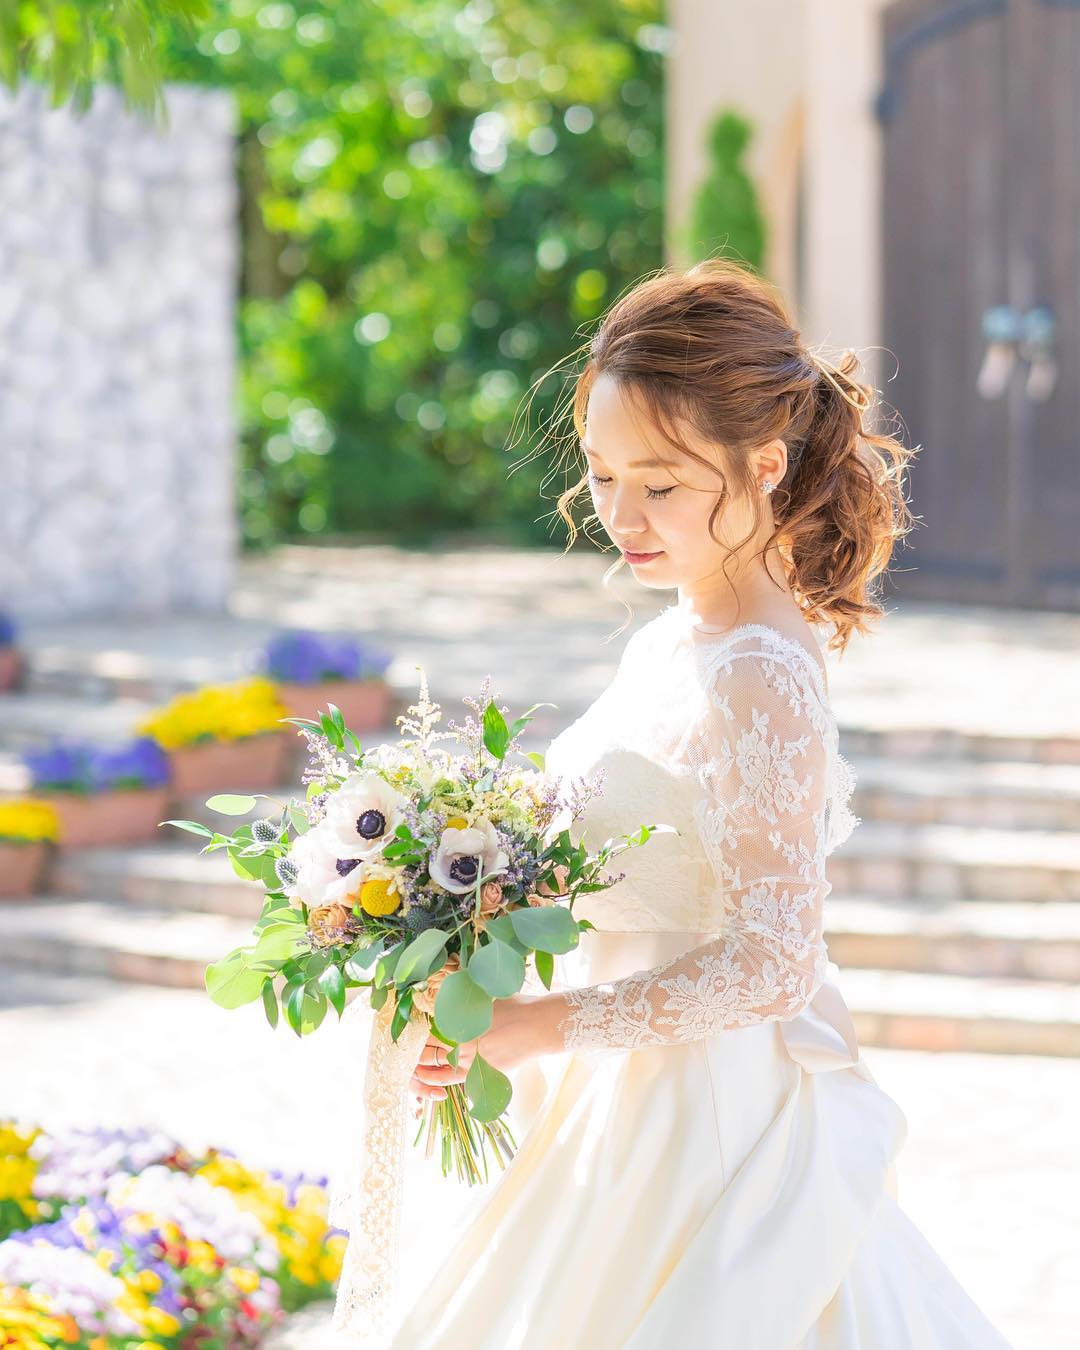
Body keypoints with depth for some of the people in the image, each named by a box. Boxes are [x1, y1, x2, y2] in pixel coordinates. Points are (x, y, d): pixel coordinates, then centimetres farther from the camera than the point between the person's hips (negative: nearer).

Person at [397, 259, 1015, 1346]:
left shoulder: (760, 684, -21)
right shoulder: (662, 646, 6)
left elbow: (771, 963, -25)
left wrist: (543, 1025, -23)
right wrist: (498, 1023, 3)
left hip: (712, 1125, -9)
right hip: (633, 1103, 9)